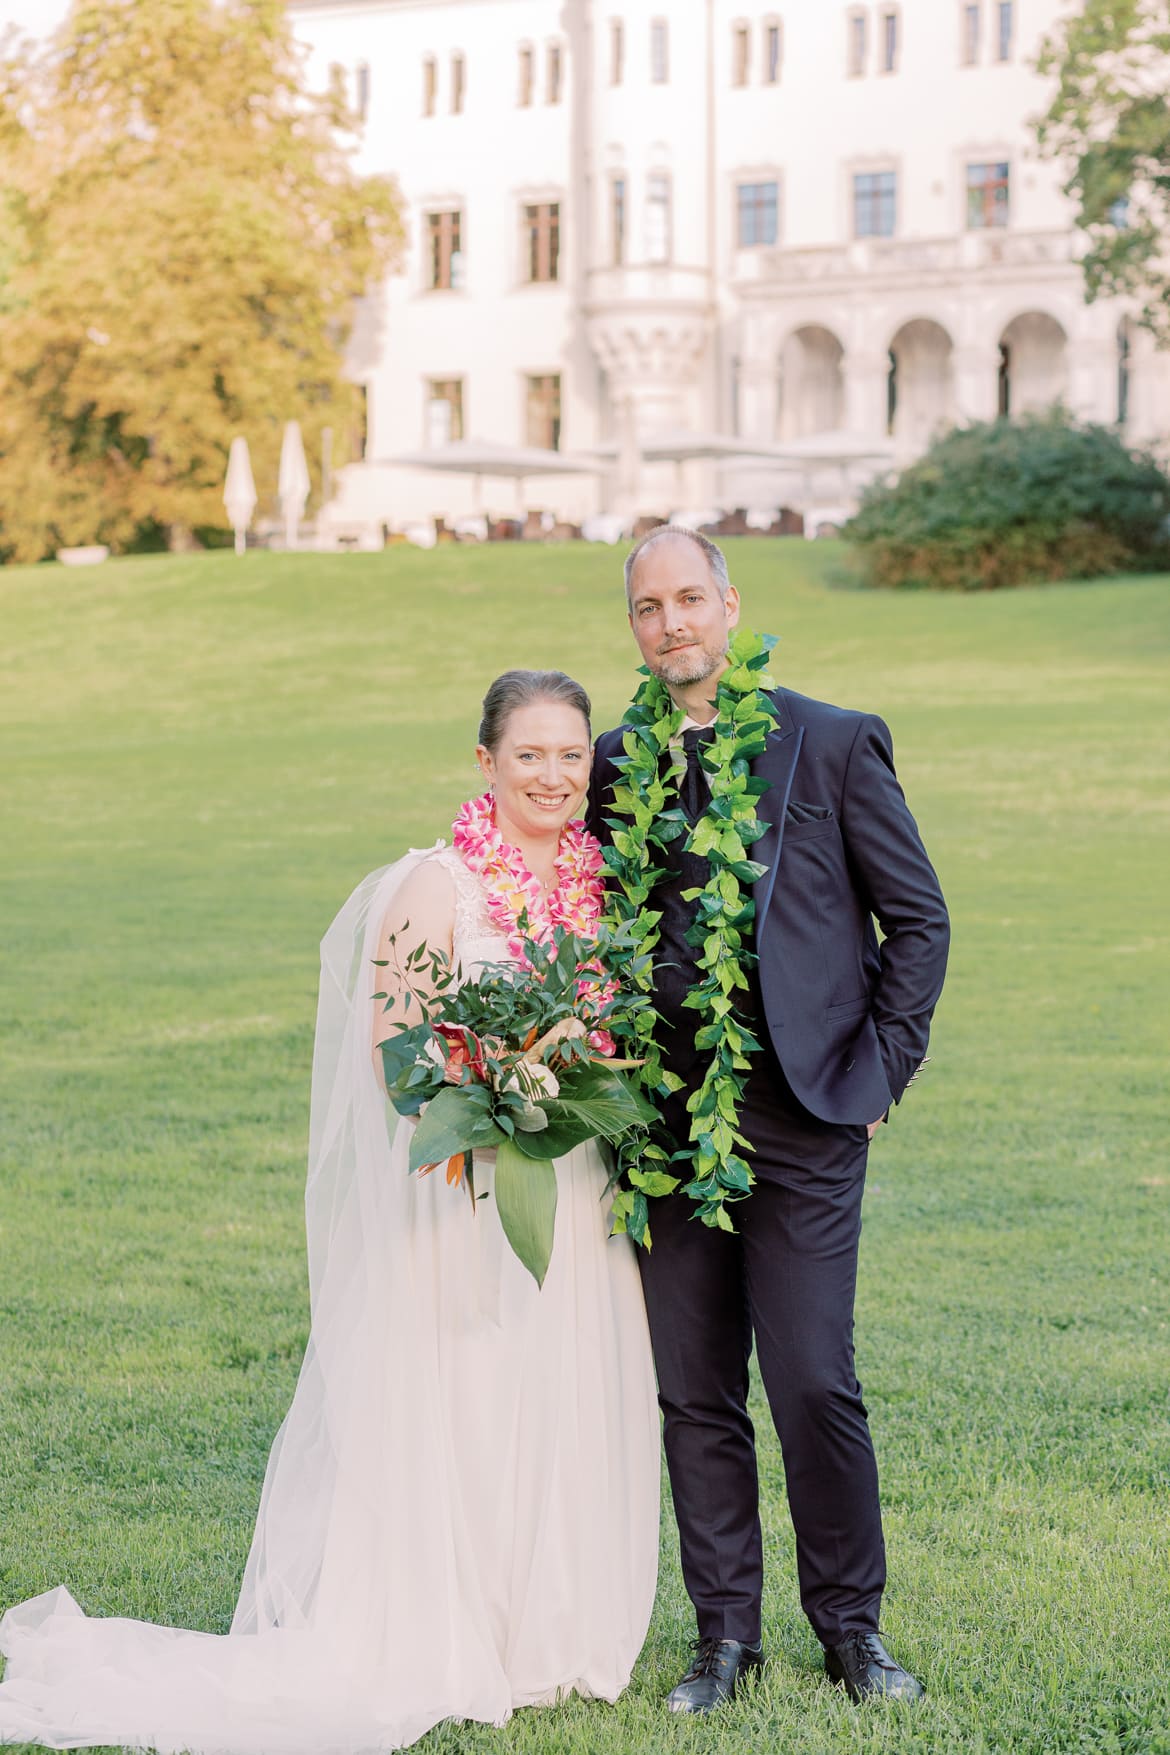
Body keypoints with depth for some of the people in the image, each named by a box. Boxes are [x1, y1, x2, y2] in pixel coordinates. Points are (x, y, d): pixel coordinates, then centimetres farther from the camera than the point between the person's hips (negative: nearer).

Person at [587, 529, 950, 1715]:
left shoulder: (834, 746, 1)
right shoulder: (613, 764, 9)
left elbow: (918, 918, 5)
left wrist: (881, 1069, 0)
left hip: (804, 1115, -3)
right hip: (665, 1117, 3)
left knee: (814, 1384, -4)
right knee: (693, 1394, 7)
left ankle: (850, 1627, 14)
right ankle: (724, 1634, 19)